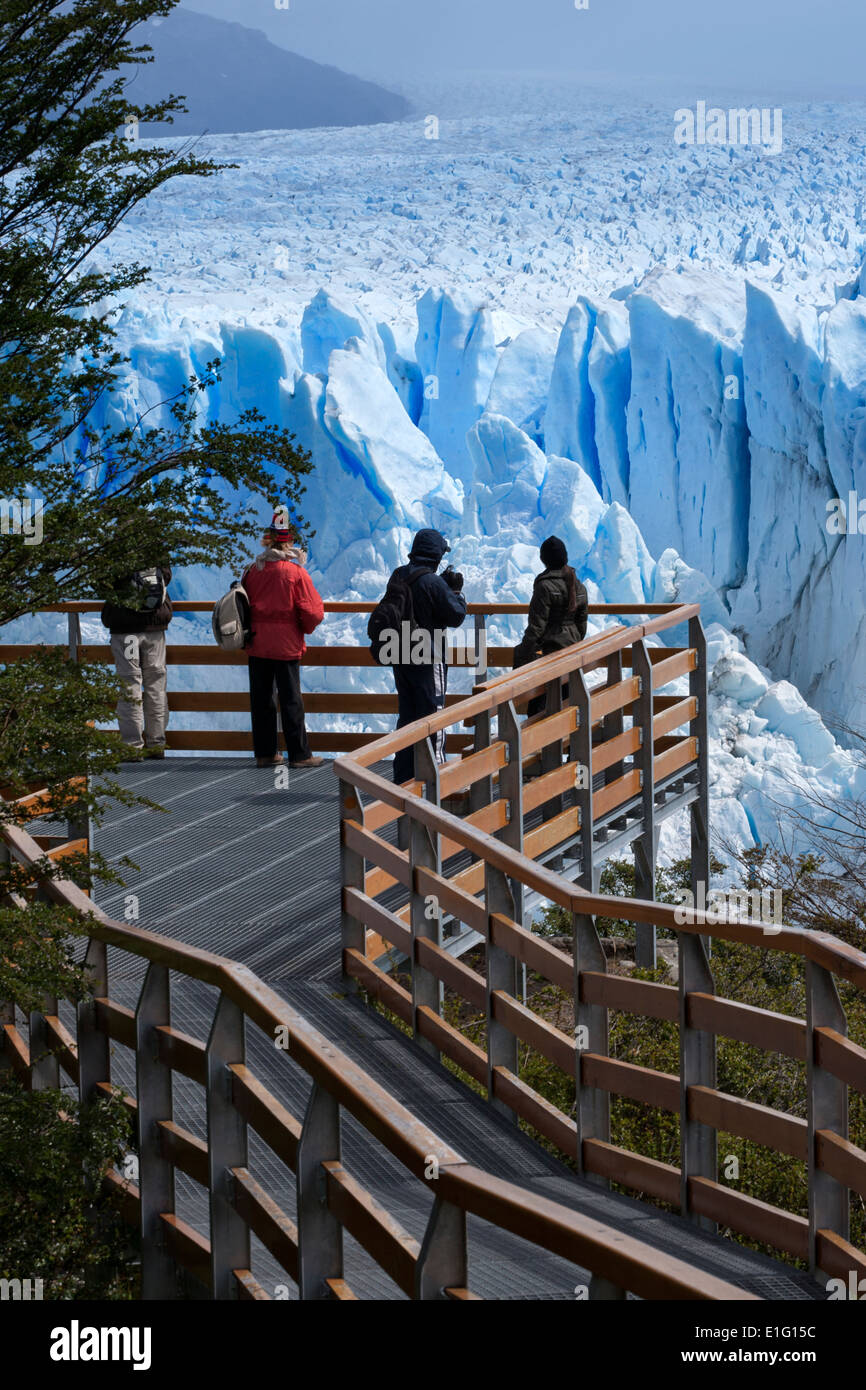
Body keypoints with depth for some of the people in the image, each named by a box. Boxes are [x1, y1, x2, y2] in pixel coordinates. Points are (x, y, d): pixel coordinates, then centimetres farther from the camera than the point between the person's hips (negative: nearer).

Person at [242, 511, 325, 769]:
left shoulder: (253, 571, 1)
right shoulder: (296, 572, -10)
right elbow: (313, 612, -10)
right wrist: (306, 628, 10)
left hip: (257, 645, 4)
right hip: (286, 645, -4)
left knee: (261, 699, 9)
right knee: (290, 700, 1)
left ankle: (264, 753, 14)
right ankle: (299, 755, 3)